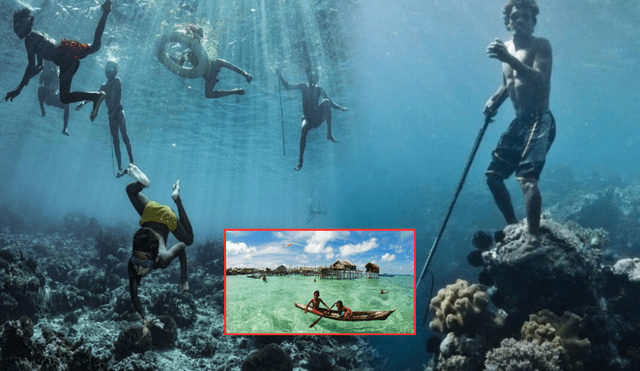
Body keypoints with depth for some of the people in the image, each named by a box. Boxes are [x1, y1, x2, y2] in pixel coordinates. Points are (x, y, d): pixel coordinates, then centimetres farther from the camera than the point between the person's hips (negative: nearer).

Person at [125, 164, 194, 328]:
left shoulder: (163, 259, -40)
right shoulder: (132, 264, -36)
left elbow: (182, 246, -19)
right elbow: (134, 297, -29)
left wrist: (183, 278, -17)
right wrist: (145, 317, -45)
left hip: (166, 217, -1)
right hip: (149, 212, 1)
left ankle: (177, 199, 35)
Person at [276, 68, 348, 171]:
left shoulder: (319, 89, 9)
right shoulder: (303, 86, 11)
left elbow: (331, 103, 7)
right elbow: (288, 87, 6)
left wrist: (340, 108, -8)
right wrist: (280, 76, -3)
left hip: (318, 117, 0)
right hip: (307, 118, 0)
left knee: (326, 102, -24)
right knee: (303, 129, -32)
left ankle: (329, 133, -31)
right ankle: (300, 161, -32)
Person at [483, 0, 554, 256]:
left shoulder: (540, 45, -8)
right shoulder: (506, 47, 14)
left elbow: (540, 80, -25)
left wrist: (509, 59, -35)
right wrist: (495, 100, 5)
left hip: (539, 120, -8)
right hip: (519, 121, 8)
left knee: (527, 177, -25)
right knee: (493, 174, 10)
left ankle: (533, 239, -29)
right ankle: (513, 226, 22)